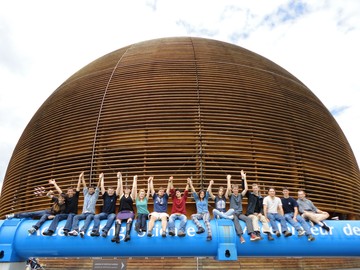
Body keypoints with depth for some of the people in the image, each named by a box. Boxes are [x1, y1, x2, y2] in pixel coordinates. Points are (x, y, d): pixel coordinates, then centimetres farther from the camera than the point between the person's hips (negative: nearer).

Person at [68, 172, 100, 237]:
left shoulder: (95, 195, 13)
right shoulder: (86, 194, 21)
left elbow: (97, 187, 4)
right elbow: (84, 186, 19)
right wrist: (82, 177, 18)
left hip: (91, 213, -4)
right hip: (84, 213, 4)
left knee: (89, 218, -36)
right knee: (76, 217, -24)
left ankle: (83, 231, -58)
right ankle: (75, 230, -45)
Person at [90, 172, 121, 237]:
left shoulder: (115, 196, 5)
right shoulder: (105, 195, 10)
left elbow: (118, 187, -2)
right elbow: (102, 187, 7)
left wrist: (119, 178, -5)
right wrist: (102, 178, 8)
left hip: (111, 213, -2)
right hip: (104, 213, 2)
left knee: (112, 217, -37)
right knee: (96, 216, -27)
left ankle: (105, 231, -50)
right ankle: (96, 231, -43)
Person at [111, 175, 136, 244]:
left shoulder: (131, 196, 15)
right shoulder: (122, 195, 18)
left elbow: (134, 187, 10)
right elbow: (120, 186, 15)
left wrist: (134, 179, 14)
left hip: (129, 212, -1)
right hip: (121, 212, 1)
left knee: (129, 219, -36)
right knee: (118, 220, -33)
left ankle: (127, 234, -55)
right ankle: (116, 236, -51)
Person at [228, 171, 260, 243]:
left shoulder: (240, 195, 13)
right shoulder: (231, 196, 6)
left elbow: (246, 189, 0)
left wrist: (244, 178, -3)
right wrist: (229, 179, -12)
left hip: (240, 213, 3)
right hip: (233, 213, -3)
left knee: (248, 219, -27)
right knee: (236, 220, -38)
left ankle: (252, 235, -40)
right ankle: (241, 236, -49)